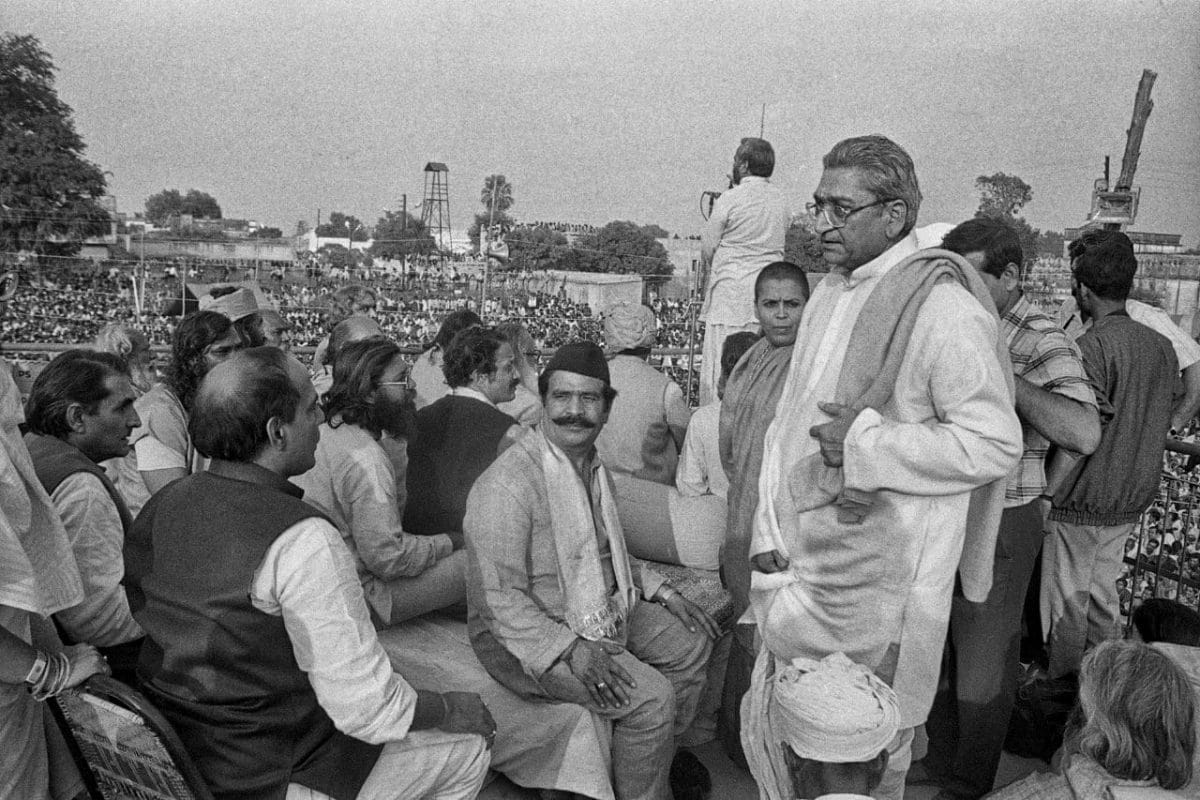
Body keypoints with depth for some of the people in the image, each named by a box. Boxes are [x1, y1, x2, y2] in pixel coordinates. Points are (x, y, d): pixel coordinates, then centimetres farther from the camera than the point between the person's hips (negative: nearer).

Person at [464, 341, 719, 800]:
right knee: (650, 697, -21)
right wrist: (574, 651, -31)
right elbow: (499, 599, -27)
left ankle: (662, 759, 32)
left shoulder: (593, 465, 7)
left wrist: (660, 592, 10)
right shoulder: (506, 485, -25)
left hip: (603, 611, 10)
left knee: (691, 644, 14)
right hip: (533, 635, -9)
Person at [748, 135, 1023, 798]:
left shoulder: (944, 309, -16)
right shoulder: (829, 293, 9)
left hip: (881, 568, -7)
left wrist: (867, 443, -19)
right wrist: (768, 530, 4)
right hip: (797, 556, 7)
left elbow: (995, 443, -18)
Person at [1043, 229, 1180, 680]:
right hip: (1135, 501, 8)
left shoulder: (1092, 347, -21)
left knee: (1065, 605, 8)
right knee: (1102, 592, 22)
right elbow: (1167, 421, 12)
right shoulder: (1161, 345, 3)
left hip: (1082, 505, -7)